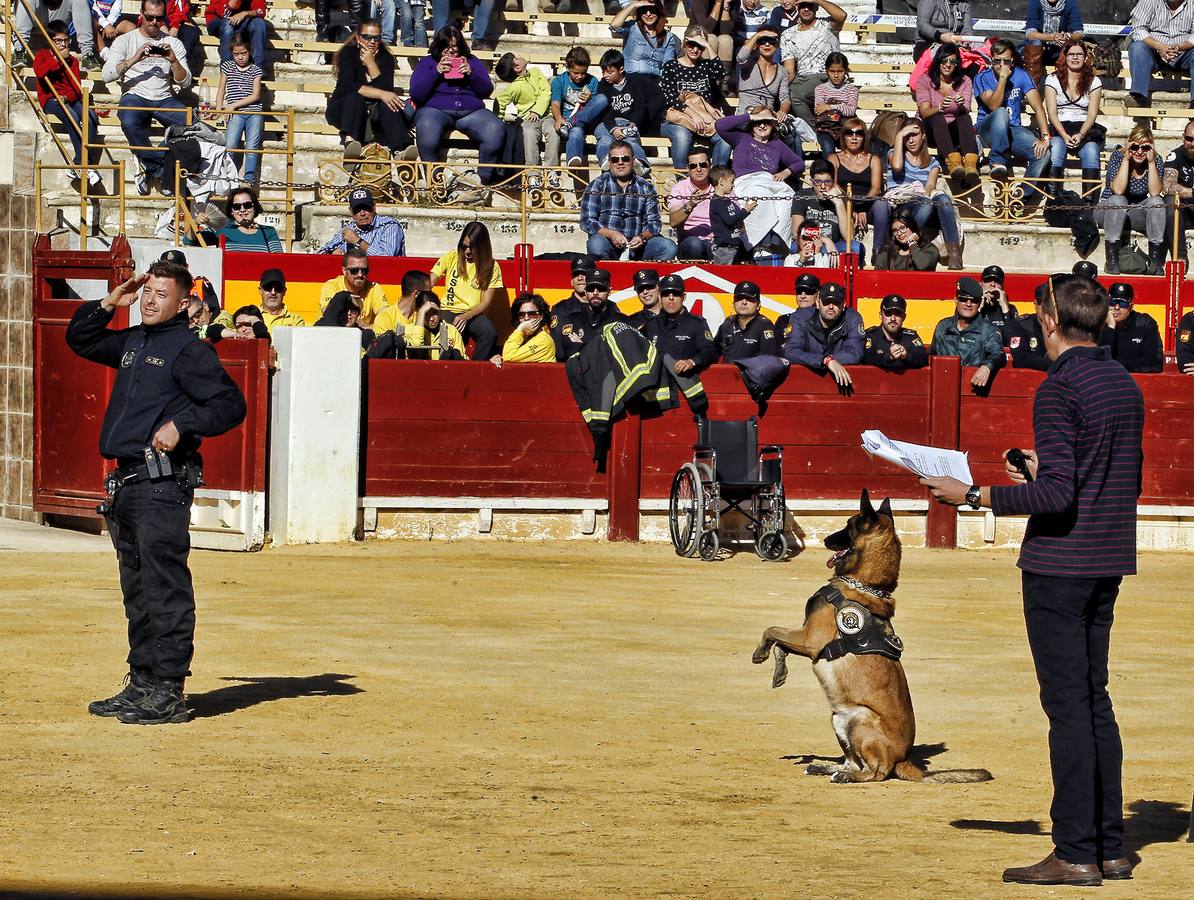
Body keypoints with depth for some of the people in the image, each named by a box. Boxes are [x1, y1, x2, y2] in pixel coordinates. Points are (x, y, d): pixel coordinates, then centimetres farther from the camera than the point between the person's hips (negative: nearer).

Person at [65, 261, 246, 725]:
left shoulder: (190, 350, -6)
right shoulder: (130, 343, 17)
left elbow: (231, 404, -11)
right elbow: (79, 339, 32)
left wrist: (182, 425, -20)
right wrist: (111, 302, 18)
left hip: (163, 482, -9)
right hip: (127, 480, 9)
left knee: (164, 587, -9)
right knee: (137, 590, 13)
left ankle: (169, 692, -8)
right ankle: (142, 684, 19)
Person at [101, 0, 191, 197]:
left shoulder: (173, 43, 16)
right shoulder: (124, 41, 9)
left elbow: (185, 82, 9)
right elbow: (107, 75, -4)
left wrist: (174, 61, -10)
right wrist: (135, 59, -15)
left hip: (164, 98, 2)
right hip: (135, 96, -2)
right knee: (130, 123, -39)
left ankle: (150, 168, -17)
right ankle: (161, 170, -24)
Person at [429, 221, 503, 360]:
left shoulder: (491, 266, 3)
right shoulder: (451, 257, 6)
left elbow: (485, 302, -2)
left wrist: (466, 316, -20)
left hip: (475, 313, 1)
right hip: (450, 311, -1)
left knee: (490, 333, -33)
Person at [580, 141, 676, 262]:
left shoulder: (646, 188, 15)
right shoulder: (598, 185, 8)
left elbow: (654, 222, 11)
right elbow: (586, 220, 0)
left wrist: (642, 237, -12)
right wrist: (611, 234, -17)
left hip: (636, 247, 3)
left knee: (668, 247, -23)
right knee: (597, 244, -37)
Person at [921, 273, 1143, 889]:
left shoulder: (1059, 388, -15)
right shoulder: (1126, 385, 11)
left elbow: (1057, 494, -22)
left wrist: (974, 496, -15)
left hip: (1057, 566, -8)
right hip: (1108, 562, 8)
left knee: (1067, 705, -5)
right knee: (1094, 700, 14)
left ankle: (1075, 854, -4)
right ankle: (1110, 848, 16)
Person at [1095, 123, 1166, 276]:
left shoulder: (1155, 160, -7)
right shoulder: (1118, 156, -14)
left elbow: (1155, 192, -21)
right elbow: (1118, 190, -28)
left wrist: (1151, 162, -24)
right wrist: (1126, 159, -27)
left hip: (1137, 214, 3)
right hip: (1108, 211, -3)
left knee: (1157, 202, -25)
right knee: (1118, 200, -35)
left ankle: (1155, 261, -27)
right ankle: (1111, 260, -34)